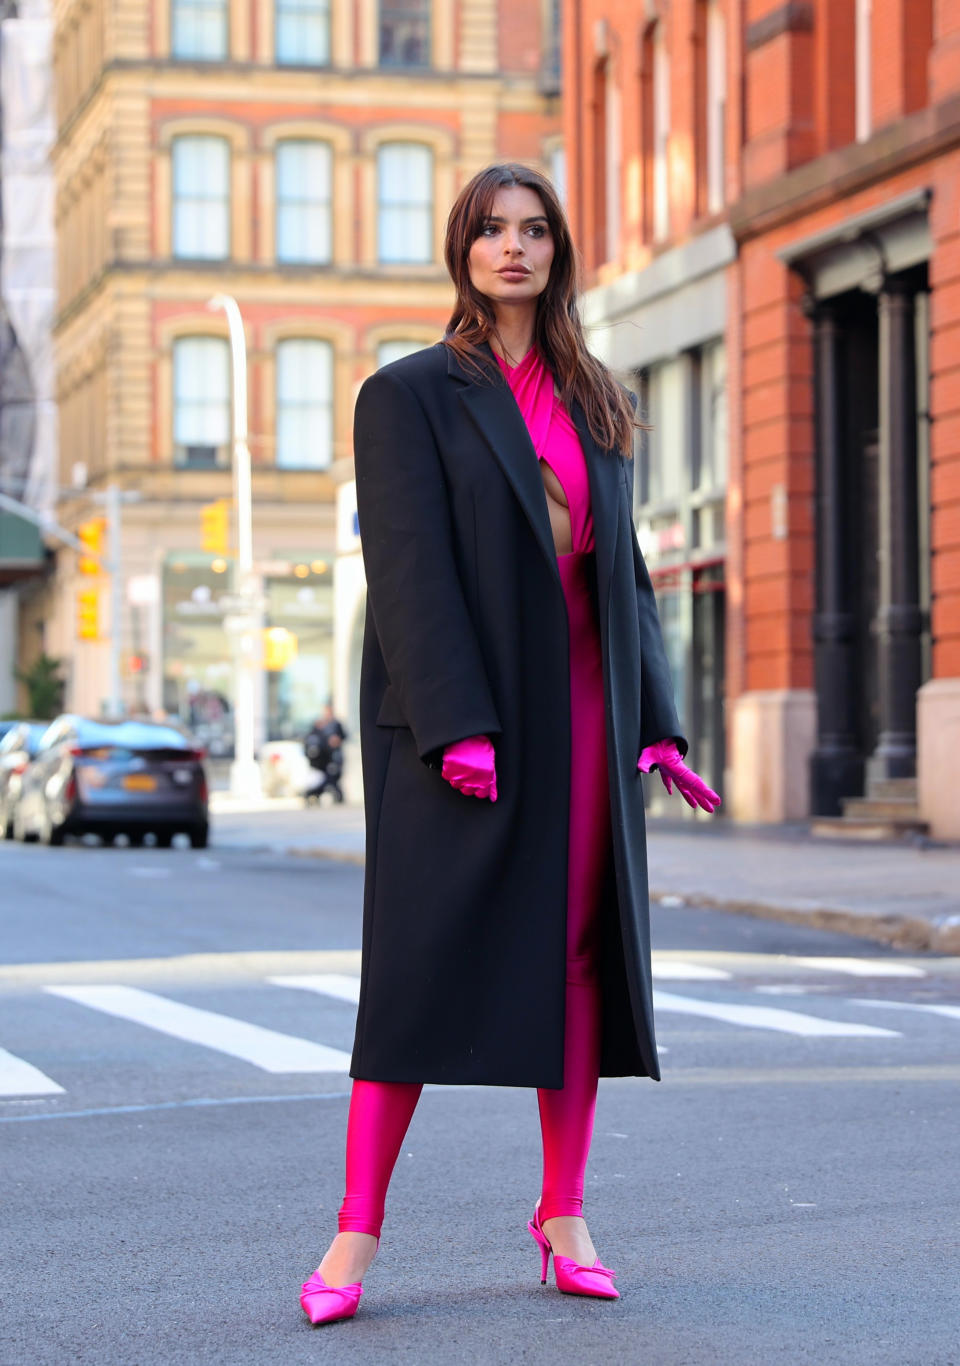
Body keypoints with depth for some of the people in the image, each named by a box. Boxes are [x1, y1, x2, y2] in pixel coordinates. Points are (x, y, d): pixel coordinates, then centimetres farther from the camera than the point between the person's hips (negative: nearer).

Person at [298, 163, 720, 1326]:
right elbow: (408, 563, -9)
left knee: (577, 956, 4)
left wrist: (654, 722, 7)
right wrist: (456, 725, -19)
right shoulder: (408, 394, 1)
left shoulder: (591, 403, 17)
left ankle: (563, 1217, 14)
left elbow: (623, 565, 16)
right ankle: (356, 1233, -3)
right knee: (420, 960, -7)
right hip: (456, 716, -5)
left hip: (579, 707, 5)